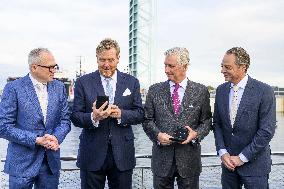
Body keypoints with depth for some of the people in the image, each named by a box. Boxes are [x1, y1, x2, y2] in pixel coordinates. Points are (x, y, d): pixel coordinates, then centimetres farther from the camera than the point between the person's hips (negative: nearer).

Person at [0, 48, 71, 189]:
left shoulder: (59, 87, 5)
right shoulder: (14, 88, -9)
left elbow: (65, 120, 7)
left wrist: (56, 138, -13)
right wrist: (37, 140, -17)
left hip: (51, 161, 4)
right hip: (22, 163, -4)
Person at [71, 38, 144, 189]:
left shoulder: (131, 82, 5)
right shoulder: (83, 82, 0)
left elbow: (140, 114, 3)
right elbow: (75, 117, -3)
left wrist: (121, 114, -17)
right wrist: (93, 117, -24)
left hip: (122, 154, 1)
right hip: (92, 154, -1)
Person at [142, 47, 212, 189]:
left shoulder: (201, 91, 1)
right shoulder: (155, 90, 4)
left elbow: (206, 121, 4)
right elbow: (147, 120, 5)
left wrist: (196, 134, -14)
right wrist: (157, 134, -12)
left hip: (189, 157, 0)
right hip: (162, 157, 1)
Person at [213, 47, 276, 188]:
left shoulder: (264, 91, -13)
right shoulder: (221, 90, 3)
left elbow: (267, 130, -15)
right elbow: (217, 123, 7)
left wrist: (242, 157, -14)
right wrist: (223, 152, -5)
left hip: (254, 163, -4)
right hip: (228, 161, 4)